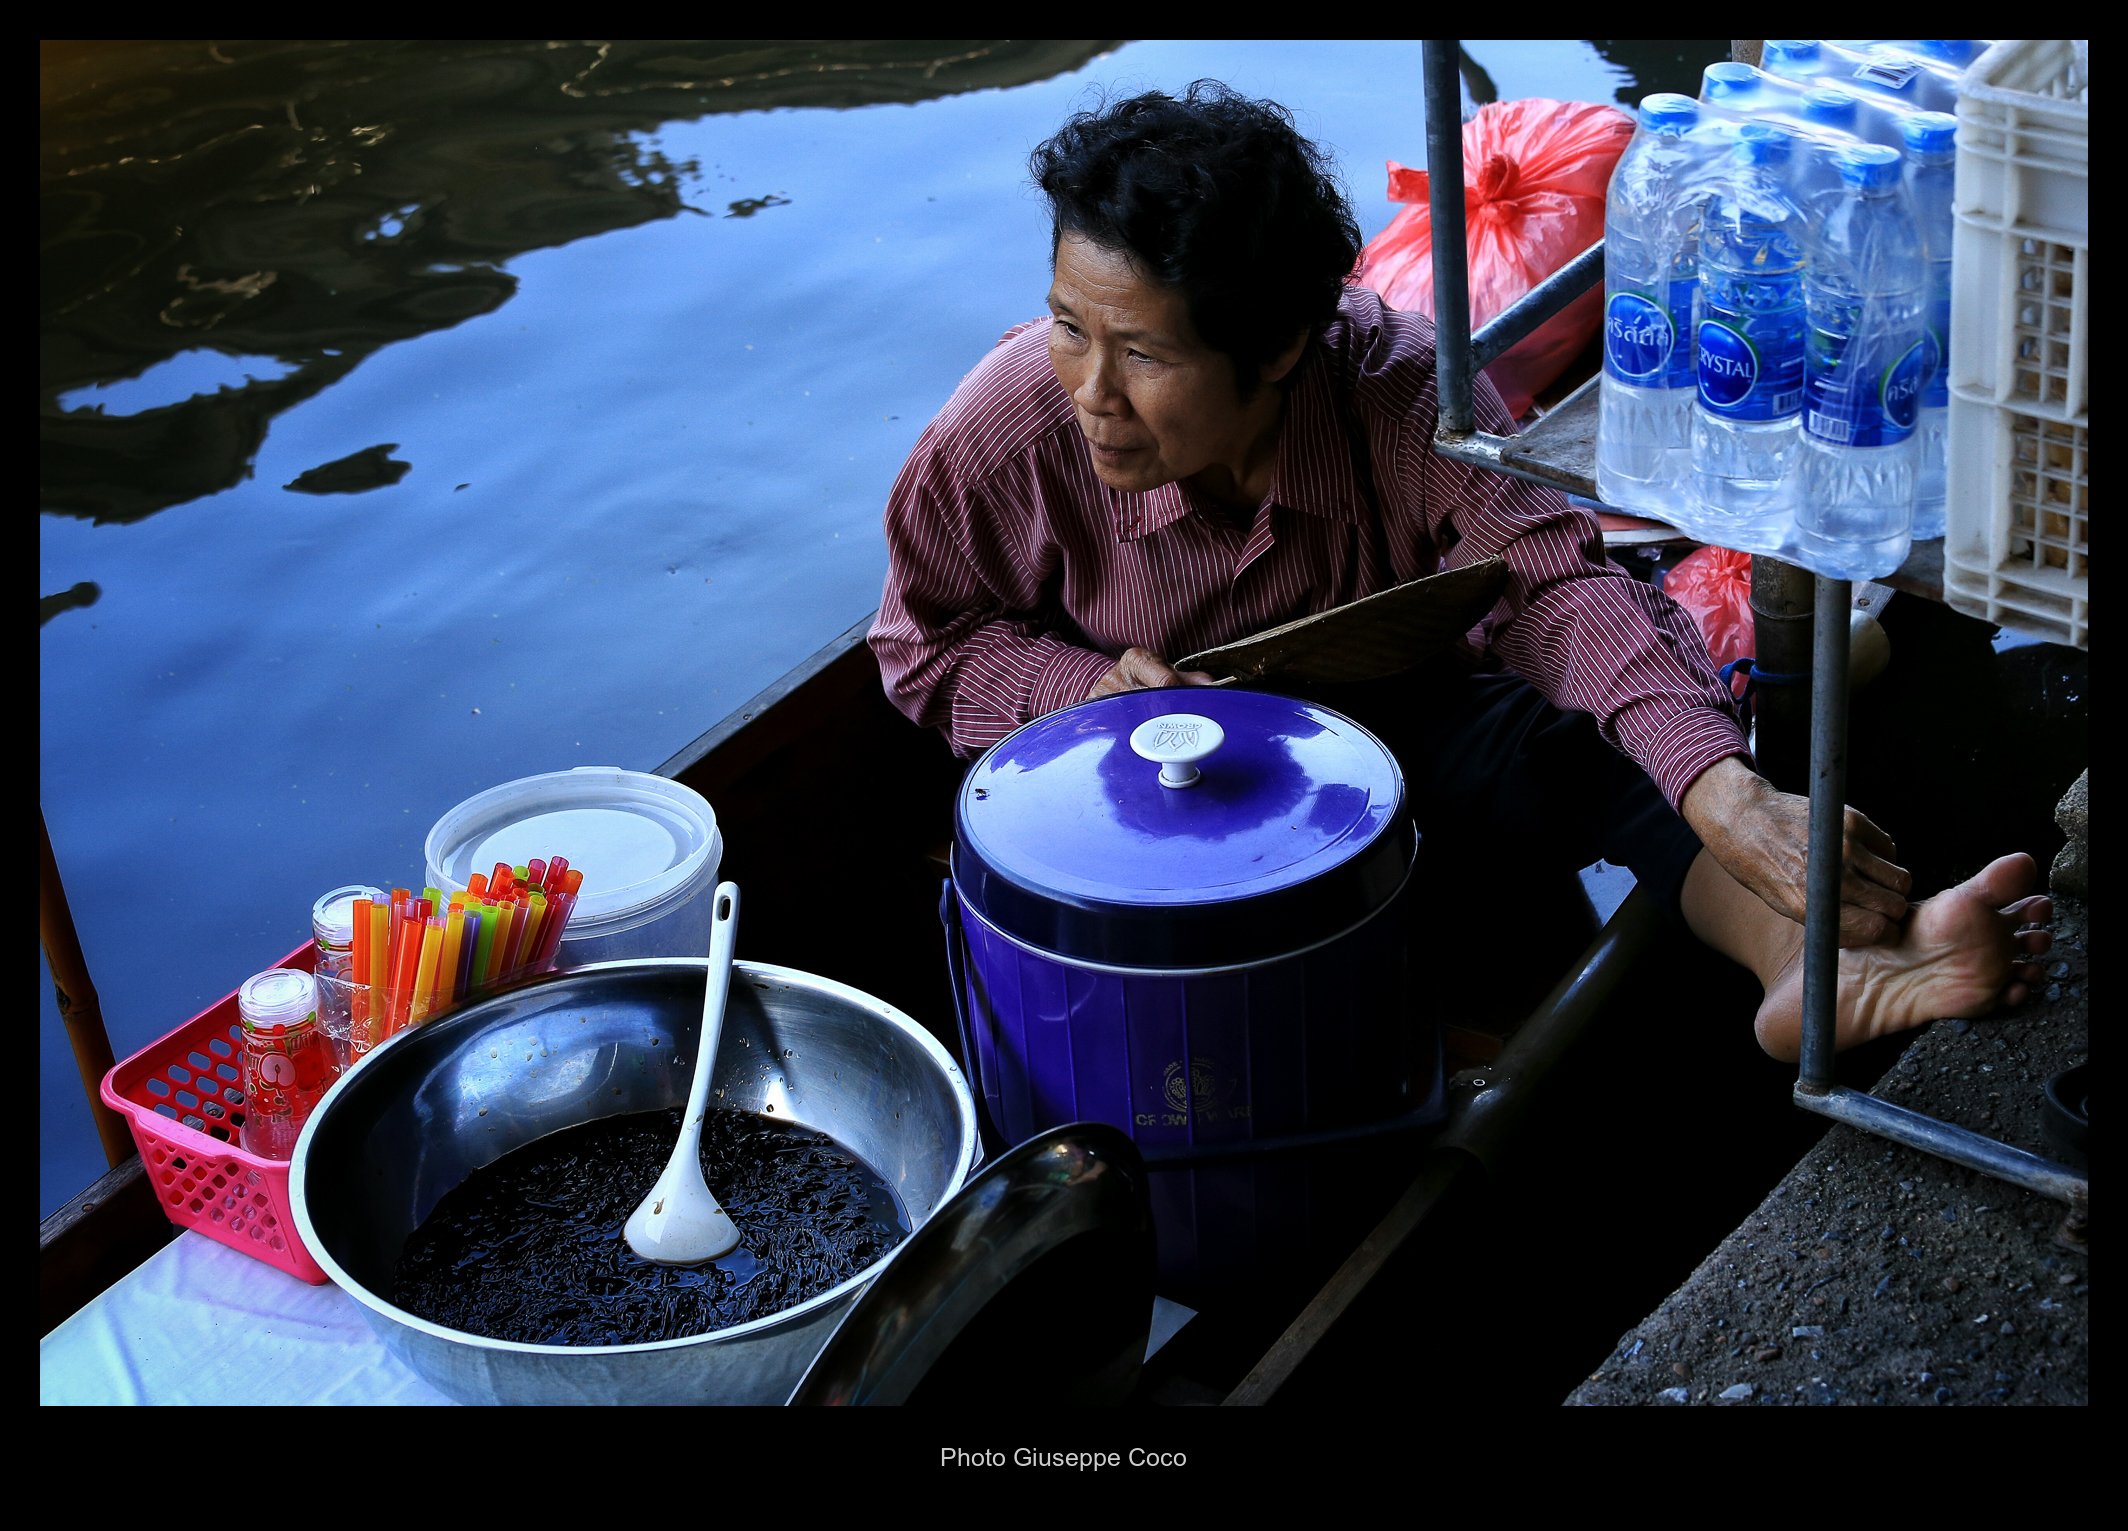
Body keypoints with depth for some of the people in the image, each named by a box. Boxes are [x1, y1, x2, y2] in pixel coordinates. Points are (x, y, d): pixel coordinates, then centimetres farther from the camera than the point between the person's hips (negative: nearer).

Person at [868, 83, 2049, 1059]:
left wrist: (1723, 792, -49)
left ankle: (1811, 955, -47)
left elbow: (1554, 580, -33)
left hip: (1385, 704, 0)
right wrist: (1094, 688, -28)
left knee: (1587, 745, -27)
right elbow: (928, 642, -7)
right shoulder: (1004, 435, -25)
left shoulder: (1402, 391, -26)